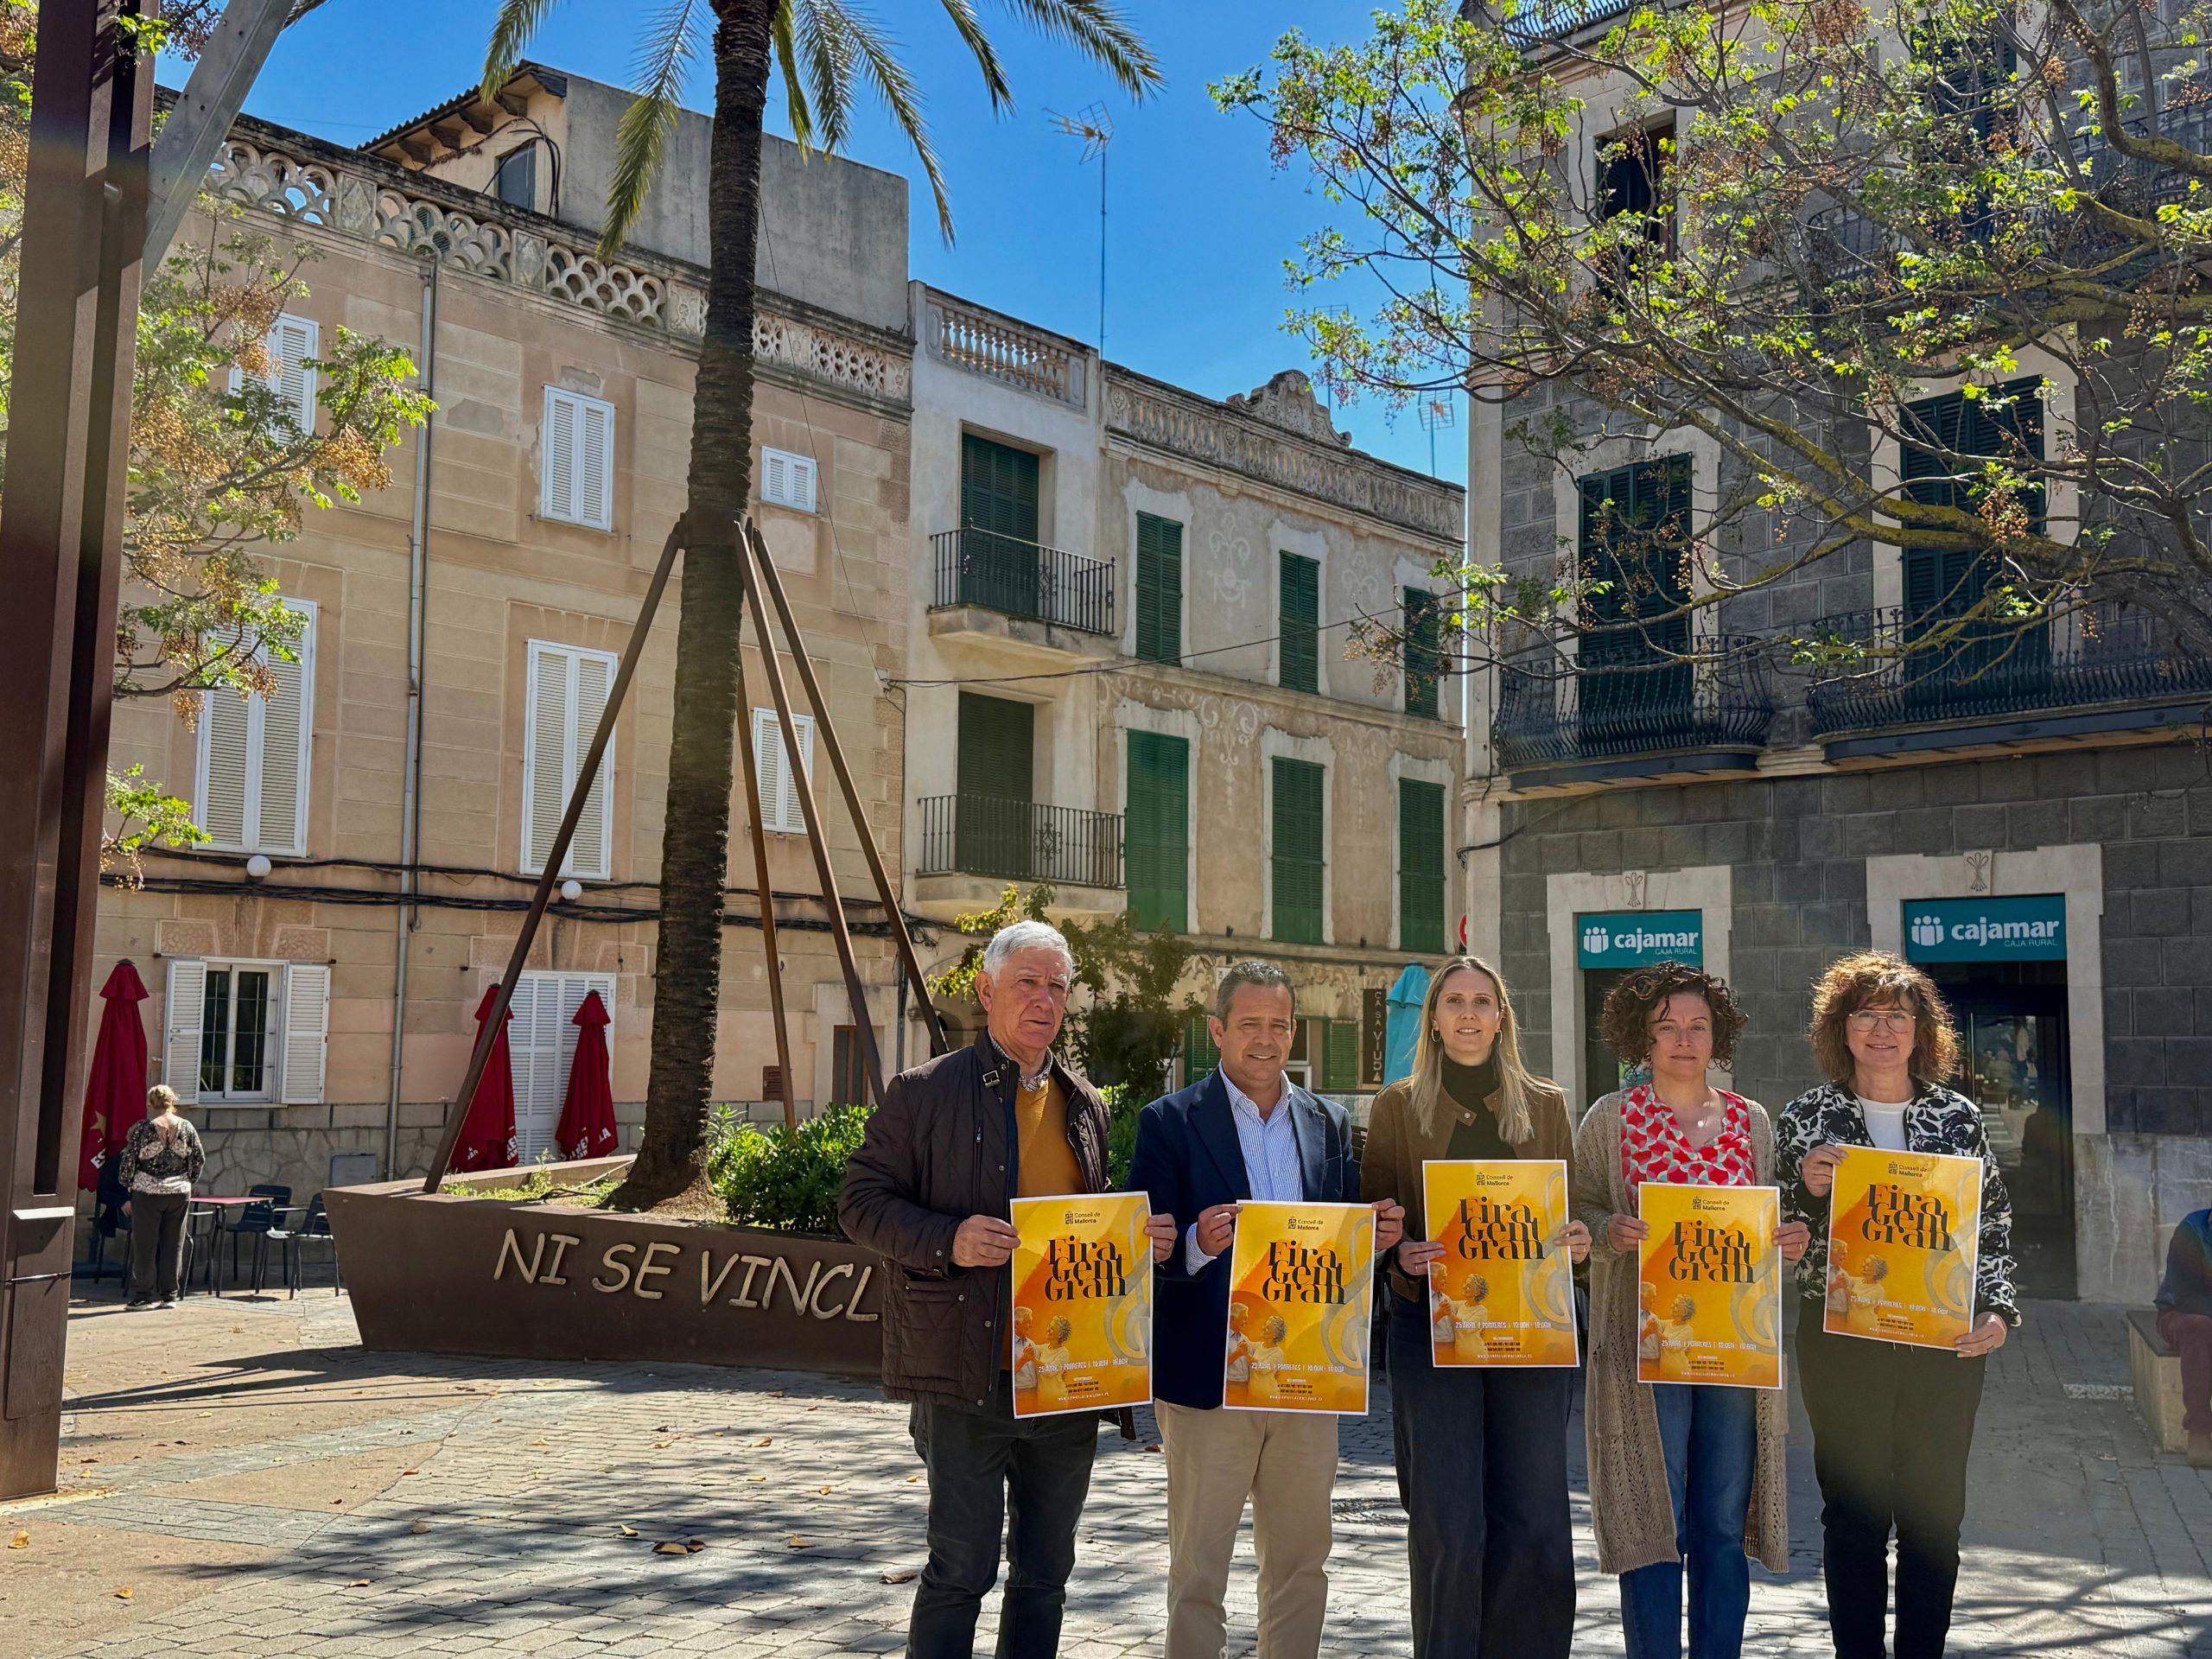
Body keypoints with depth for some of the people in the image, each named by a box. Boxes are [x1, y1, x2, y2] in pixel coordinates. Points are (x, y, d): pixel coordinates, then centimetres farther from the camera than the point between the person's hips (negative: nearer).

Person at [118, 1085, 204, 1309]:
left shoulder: (142, 1128, -7)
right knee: (173, 1245, 8)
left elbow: (128, 1163, -5)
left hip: (147, 1193, -3)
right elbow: (199, 1160, 6)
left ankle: (147, 1296, 5)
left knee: (145, 1245, 4)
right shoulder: (186, 1128, 3)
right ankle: (169, 1295, 11)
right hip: (180, 1192, 3)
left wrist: (128, 1191, 5)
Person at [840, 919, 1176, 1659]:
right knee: (962, 1566, -2)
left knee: (1045, 1569, 15)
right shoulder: (925, 1091, -3)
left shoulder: (1086, 1104, 13)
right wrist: (949, 1241, -22)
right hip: (967, 1376, -5)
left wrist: (1141, 1237, 1)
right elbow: (862, 1200, -6)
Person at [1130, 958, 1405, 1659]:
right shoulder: (1170, 1122, -4)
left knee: (1302, 1563, 15)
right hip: (1208, 1377, -4)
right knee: (1198, 1570, 4)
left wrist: (1376, 1235, -8)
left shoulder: (1329, 1123, 10)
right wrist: (1196, 1244, -28)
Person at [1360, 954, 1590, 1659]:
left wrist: (1578, 1241, -7)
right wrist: (1403, 1255, -15)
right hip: (1432, 1328, -2)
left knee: (1534, 1522, 1)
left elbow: (1570, 1211, 15)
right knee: (1449, 1526, -5)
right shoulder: (1396, 1106, 6)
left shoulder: (1545, 1104, 12)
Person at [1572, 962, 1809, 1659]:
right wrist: (1611, 1231, -18)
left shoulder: (1751, 1120, 11)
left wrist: (1791, 1241, -5)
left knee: (1724, 1528, 8)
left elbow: (1769, 1222, 16)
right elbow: (1578, 1212, 2)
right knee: (1653, 1522, -1)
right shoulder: (1610, 1118, 2)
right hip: (1643, 1341, -3)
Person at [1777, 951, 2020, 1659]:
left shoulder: (1958, 1116, 5)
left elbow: (1995, 1224, 7)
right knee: (1853, 1513, 6)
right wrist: (1807, 1187, -17)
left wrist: (1998, 1311, -5)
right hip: (1842, 1341, -1)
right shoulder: (1807, 1116, 1)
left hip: (1945, 1342, 2)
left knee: (1935, 1513, 9)